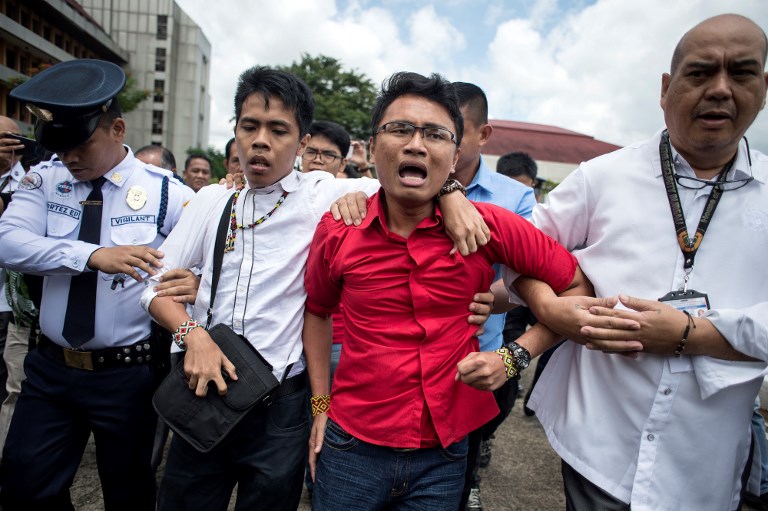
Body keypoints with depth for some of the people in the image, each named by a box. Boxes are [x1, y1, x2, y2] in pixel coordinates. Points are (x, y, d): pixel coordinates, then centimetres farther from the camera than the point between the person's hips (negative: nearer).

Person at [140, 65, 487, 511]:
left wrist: (450, 190, -31)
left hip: (281, 407, -3)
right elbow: (157, 285, 4)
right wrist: (193, 334, -13)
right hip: (204, 391, 3)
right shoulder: (212, 201, 4)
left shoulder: (324, 196, -6)